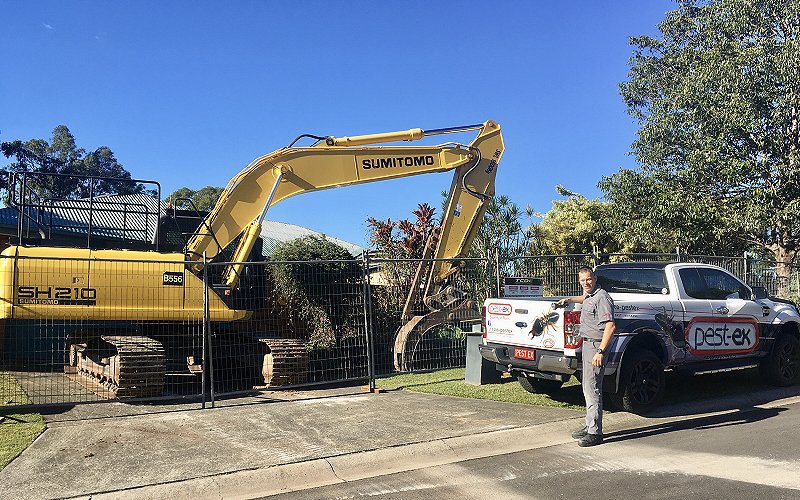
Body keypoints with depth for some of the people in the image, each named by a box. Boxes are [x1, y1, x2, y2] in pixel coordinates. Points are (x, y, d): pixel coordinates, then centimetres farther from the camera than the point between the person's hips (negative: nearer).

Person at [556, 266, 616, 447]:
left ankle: (595, 433, -8)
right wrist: (568, 299, 37)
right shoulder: (589, 296, 14)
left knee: (592, 388, -11)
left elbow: (610, 326, -23)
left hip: (596, 345, -10)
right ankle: (589, 426, 23)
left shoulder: (601, 297, -16)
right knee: (588, 386, 15)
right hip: (587, 344, 10)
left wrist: (600, 352, -27)